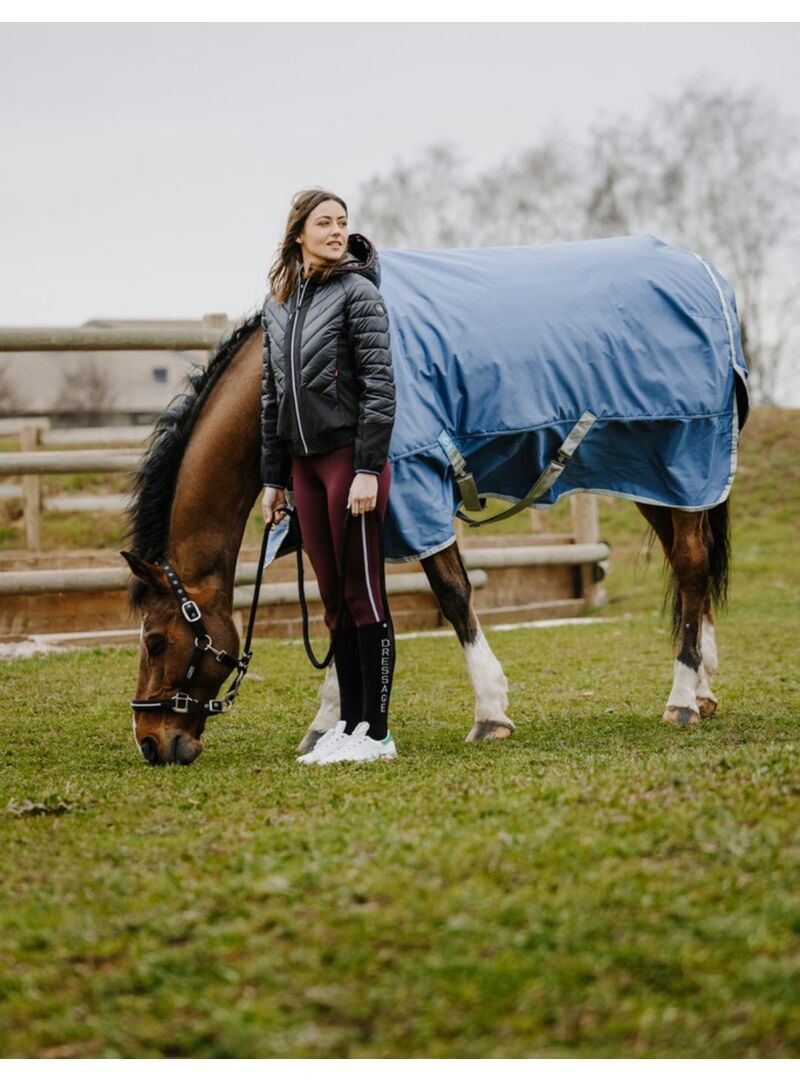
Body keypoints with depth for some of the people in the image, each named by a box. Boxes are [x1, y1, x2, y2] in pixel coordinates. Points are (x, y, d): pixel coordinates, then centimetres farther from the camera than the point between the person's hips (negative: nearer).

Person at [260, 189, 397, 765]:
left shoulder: (358, 293, -8)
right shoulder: (277, 306, 12)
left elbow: (379, 387, -13)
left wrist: (369, 469, -18)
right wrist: (272, 478, 14)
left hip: (351, 456, -7)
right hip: (304, 462, 7)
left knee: (364, 594, -3)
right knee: (334, 598, 11)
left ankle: (376, 732, 2)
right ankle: (349, 724, 18)